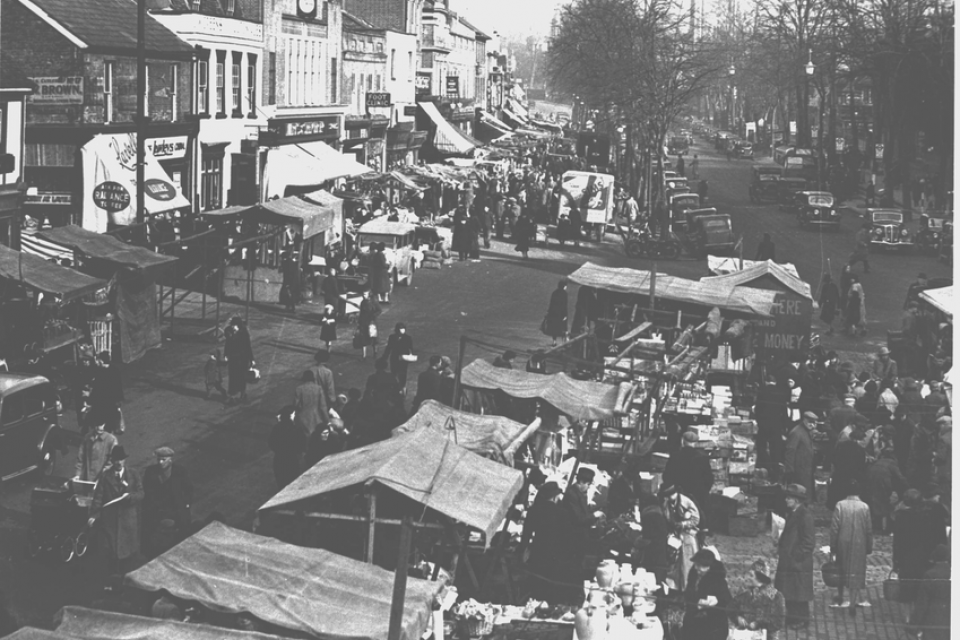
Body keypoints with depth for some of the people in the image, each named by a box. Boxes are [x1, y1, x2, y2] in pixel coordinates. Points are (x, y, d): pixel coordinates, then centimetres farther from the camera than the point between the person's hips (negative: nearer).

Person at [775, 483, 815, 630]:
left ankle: (801, 620, 13)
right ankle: (792, 618, 27)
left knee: (799, 594, 2)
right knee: (789, 592, 16)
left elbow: (809, 542, -18)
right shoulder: (792, 513, 10)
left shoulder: (805, 516, -18)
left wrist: (797, 556, -17)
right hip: (788, 561, 9)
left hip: (799, 563, -9)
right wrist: (781, 549, 10)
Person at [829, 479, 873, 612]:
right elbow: (869, 529, -2)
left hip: (843, 543, 1)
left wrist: (833, 546, 1)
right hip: (859, 544, -1)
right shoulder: (864, 507, -6)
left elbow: (834, 527, -7)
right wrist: (869, 547, 8)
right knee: (856, 572, 3)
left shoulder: (840, 505, -8)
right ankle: (853, 602, -1)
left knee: (841, 571, 17)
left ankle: (840, 598, 27)